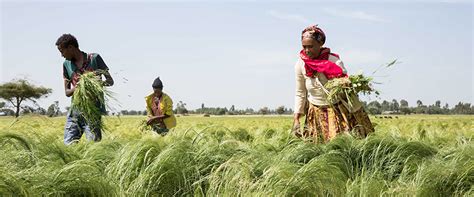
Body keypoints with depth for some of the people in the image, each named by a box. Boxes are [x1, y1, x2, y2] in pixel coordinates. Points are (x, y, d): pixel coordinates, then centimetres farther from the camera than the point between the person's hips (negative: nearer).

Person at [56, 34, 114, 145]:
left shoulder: (94, 59, 0)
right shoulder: (67, 64, 12)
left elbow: (110, 80, 3)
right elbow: (67, 92, 13)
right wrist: (75, 89, -10)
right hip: (75, 110, 4)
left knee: (94, 143, -11)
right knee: (68, 144, -1)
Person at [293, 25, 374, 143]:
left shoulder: (334, 62, -19)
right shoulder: (300, 65, -9)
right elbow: (300, 93, 1)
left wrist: (359, 115, -16)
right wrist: (296, 119, -3)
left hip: (338, 110, -2)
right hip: (316, 113, 2)